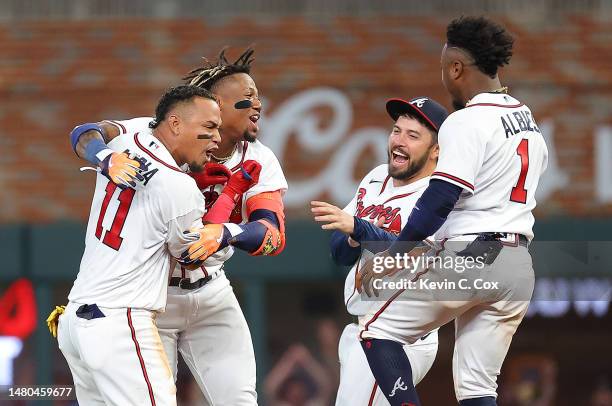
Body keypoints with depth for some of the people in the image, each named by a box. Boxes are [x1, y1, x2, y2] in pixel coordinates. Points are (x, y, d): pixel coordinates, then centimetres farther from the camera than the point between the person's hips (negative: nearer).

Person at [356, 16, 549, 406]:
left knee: (379, 332, 5)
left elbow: (440, 200, -18)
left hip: (468, 258, -8)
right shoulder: (529, 121, 15)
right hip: (519, 267, 8)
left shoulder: (467, 122, -12)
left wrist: (394, 256, -12)